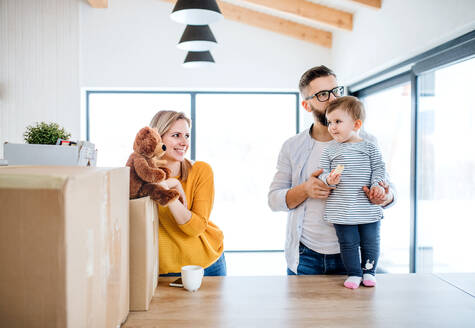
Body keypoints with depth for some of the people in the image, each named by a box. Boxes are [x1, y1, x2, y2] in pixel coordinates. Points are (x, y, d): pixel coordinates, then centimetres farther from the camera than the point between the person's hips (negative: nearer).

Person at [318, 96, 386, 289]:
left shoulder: (369, 147, 3)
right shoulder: (330, 150, 3)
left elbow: (378, 168, 6)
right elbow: (323, 173, 2)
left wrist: (377, 185, -10)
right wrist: (329, 179, -19)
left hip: (368, 207, 0)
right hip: (341, 209, 0)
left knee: (370, 242, 9)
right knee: (348, 243, 6)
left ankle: (369, 271, 28)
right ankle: (354, 274, 22)